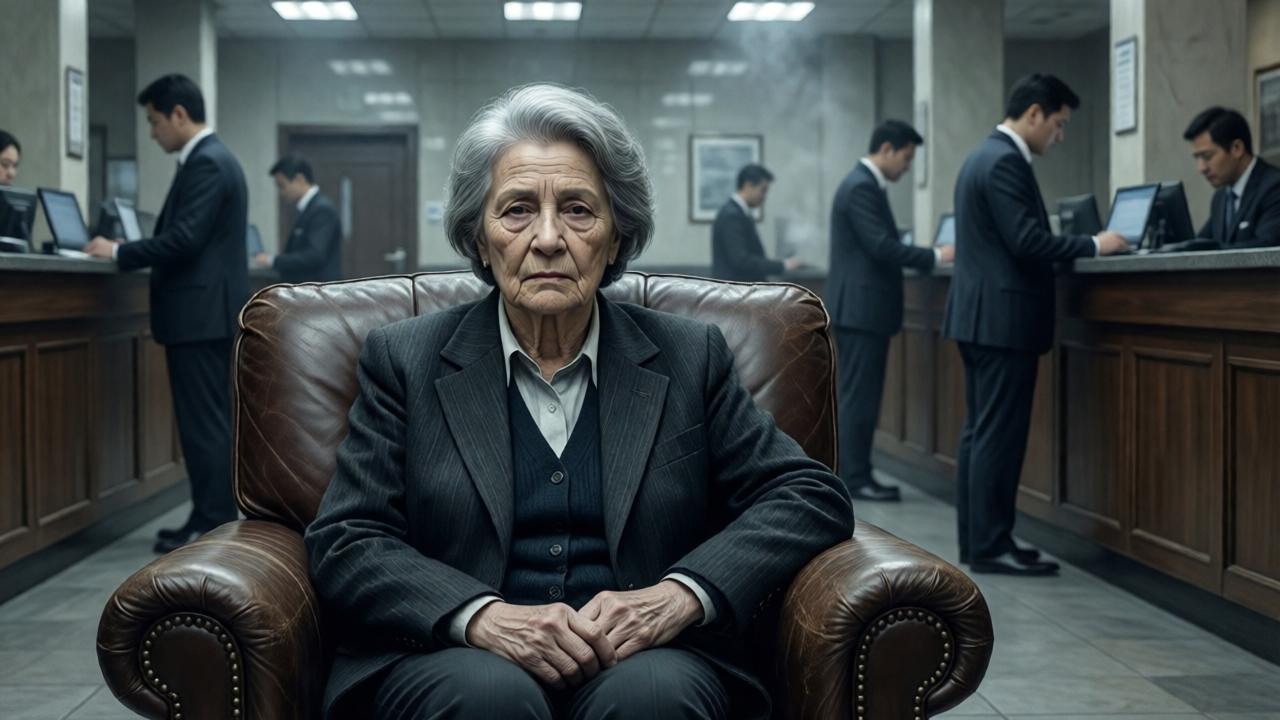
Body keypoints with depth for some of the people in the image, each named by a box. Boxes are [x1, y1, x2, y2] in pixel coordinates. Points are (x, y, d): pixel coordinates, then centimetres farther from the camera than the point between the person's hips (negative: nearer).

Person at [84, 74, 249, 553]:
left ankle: (212, 527, -2)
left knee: (204, 421, -6)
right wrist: (129, 250, 15)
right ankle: (215, 520, 17)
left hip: (200, 313, -11)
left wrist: (119, 253, -12)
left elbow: (185, 239, -22)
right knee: (210, 419, 12)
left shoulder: (206, 163, -15)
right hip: (206, 311, 11)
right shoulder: (212, 157, 17)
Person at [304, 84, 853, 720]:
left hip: (643, 659, 1)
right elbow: (344, 542, 1)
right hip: (458, 660, -1)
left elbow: (813, 497, 6)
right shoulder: (407, 360, 8)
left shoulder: (688, 358, 10)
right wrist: (482, 615, -17)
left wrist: (682, 593, -12)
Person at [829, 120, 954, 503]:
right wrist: (936, 256, -16)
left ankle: (850, 475, 16)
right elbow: (882, 248, -22)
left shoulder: (865, 184, 18)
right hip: (862, 308, -11)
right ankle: (856, 479, -2)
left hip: (862, 307, 11)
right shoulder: (861, 187, -16)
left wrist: (928, 255, 14)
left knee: (858, 397, 12)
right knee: (860, 397, -6)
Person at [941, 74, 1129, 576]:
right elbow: (1027, 242, -21)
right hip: (1003, 317, -11)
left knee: (980, 433, 11)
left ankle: (976, 540, 16)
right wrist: (1093, 245, -11)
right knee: (999, 436, -6)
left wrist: (1084, 247, 16)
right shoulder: (1005, 161, -15)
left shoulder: (985, 155, 18)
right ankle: (991, 547, -2)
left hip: (982, 314, 11)